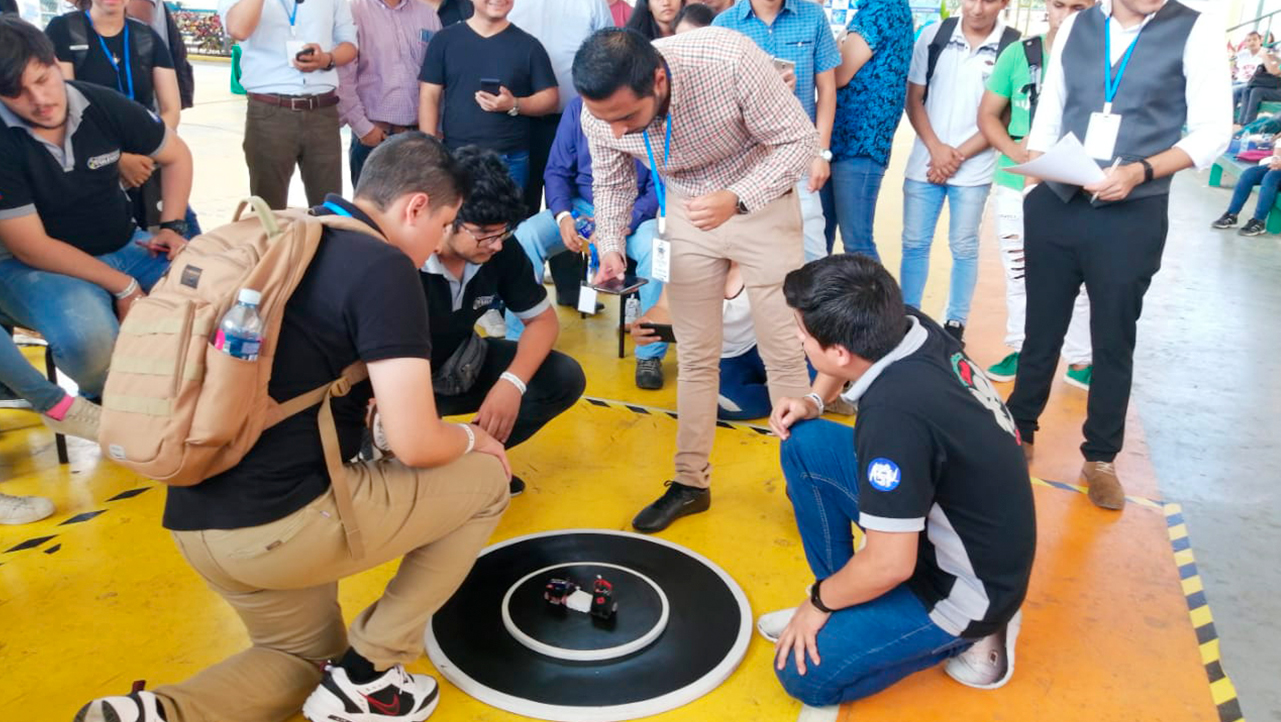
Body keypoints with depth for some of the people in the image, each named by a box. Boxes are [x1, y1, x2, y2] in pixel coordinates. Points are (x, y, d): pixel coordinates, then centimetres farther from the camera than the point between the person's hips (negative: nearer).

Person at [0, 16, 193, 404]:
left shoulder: (103, 104, -9)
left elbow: (176, 155, 8)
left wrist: (171, 226, -3)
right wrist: (122, 285, -21)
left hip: (125, 247, 4)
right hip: (36, 266, -4)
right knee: (90, 336, -36)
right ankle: (107, 397, 0)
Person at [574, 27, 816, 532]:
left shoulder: (731, 60, -33)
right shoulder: (599, 116, -20)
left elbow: (800, 139, -22)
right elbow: (611, 184, 0)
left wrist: (736, 199, -35)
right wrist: (611, 247, -17)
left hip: (762, 203, -3)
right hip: (685, 213, 3)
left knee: (783, 349, 0)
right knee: (696, 354, 7)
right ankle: (691, 482, 21)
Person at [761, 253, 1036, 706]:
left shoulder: (895, 415, -36)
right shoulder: (910, 327, -12)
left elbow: (889, 565, -29)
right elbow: (852, 349, 15)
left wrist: (819, 601, -10)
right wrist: (813, 401, 0)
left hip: (971, 582, -8)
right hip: (934, 523, 8)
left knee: (803, 673, -7)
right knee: (804, 444, 2)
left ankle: (968, 631, 6)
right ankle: (840, 601, 13)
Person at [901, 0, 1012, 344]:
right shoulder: (933, 35, 0)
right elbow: (913, 99, 4)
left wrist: (959, 155, -9)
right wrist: (936, 148, -8)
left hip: (974, 168, -2)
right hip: (925, 162, 2)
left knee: (963, 248, 6)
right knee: (914, 244, 7)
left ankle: (955, 322, 19)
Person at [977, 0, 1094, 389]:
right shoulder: (1017, 53, 0)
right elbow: (988, 114, 4)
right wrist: (1012, 149, -13)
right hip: (1015, 186, 2)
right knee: (1019, 274, 14)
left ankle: (1080, 360, 18)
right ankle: (1020, 350, 30)